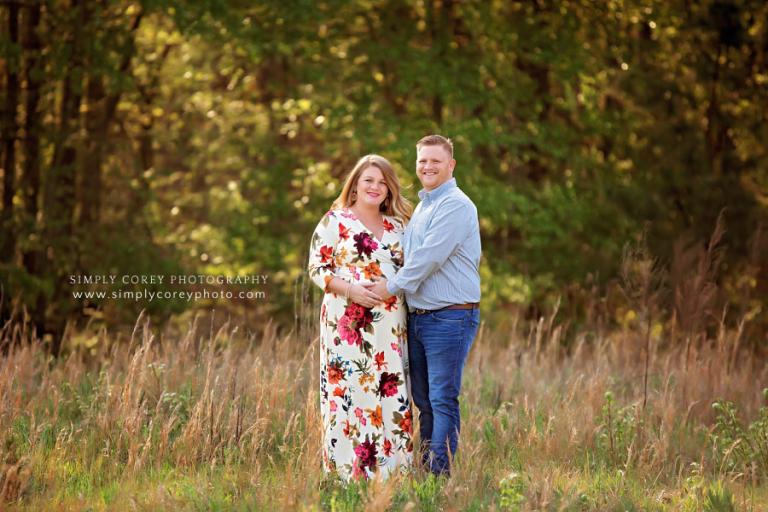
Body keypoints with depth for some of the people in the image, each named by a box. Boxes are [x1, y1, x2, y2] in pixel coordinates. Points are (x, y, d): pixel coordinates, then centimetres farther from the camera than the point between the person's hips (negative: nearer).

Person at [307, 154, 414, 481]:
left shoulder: (397, 226, 16)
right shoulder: (335, 221, 1)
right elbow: (317, 268, -3)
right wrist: (349, 289, -16)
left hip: (390, 326, 5)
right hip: (348, 323, -5)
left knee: (393, 396, 2)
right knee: (349, 392, -8)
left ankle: (389, 471, 7)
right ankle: (348, 472, -4)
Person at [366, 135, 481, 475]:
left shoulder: (456, 206, -12)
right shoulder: (422, 206, 19)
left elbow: (429, 257, -18)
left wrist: (392, 287, -9)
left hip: (450, 317, -9)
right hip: (417, 317, 9)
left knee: (443, 400, -9)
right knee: (424, 400, 11)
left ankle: (440, 474, -8)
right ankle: (423, 469, 16)